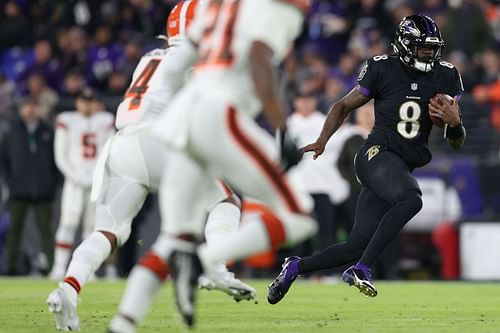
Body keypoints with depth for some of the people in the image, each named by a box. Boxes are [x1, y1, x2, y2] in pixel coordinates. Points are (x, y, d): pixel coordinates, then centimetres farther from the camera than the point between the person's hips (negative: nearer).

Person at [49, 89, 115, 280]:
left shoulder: (105, 122, 9)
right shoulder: (67, 122, 2)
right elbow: (60, 156, 1)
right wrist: (73, 175, -10)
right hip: (75, 181, -3)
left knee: (92, 225, 2)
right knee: (69, 222, -13)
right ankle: (59, 267, -15)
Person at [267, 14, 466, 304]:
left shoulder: (446, 77, 8)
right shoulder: (383, 70, -2)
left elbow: (457, 143, 10)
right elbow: (344, 106, 10)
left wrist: (454, 122, -13)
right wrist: (322, 141, -4)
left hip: (404, 168, 5)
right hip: (377, 155, -5)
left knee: (357, 247, 1)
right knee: (411, 200, -37)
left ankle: (297, 267, 23)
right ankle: (362, 270, -35)